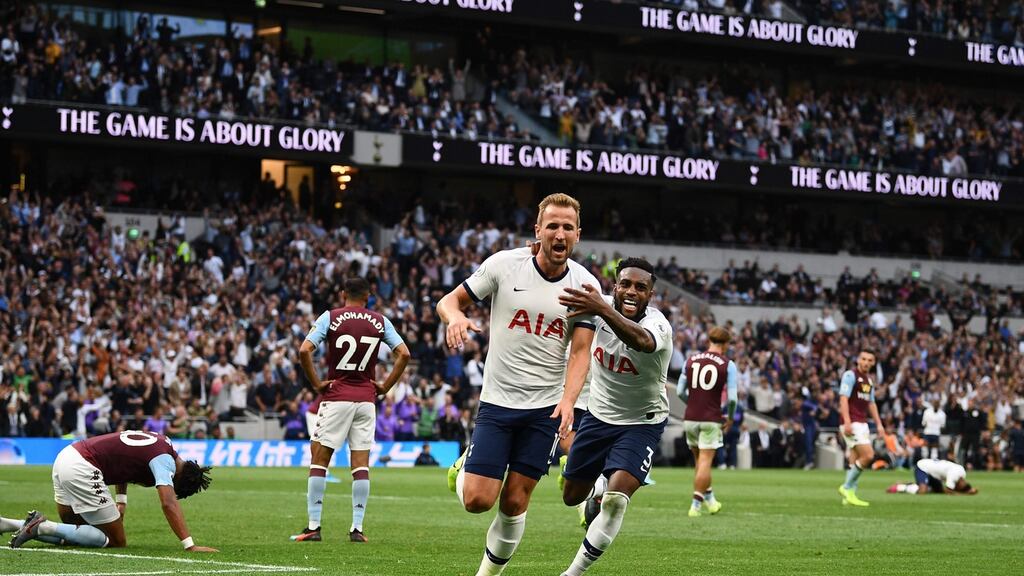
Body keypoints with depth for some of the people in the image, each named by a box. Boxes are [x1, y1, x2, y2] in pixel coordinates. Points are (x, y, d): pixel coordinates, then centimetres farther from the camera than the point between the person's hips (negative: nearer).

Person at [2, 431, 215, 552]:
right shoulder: (164, 460, -12)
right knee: (116, 542, -4)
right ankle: (43, 527, -12)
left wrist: (121, 501, 16)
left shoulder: (161, 441, 15)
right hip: (82, 470, -10)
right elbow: (169, 503, -24)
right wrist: (190, 546, -28)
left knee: (74, 533, 20)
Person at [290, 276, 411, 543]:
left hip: (336, 396, -2)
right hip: (366, 399, 3)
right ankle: (357, 528, 0)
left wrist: (316, 383, -5)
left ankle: (313, 526, -1)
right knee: (361, 464, 4)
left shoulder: (330, 317, -3)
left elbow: (304, 350, -14)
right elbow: (404, 354, 1)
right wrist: (385, 386, 5)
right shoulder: (380, 322, 4)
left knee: (319, 459, 3)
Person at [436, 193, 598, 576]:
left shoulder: (585, 285, -3)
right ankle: (464, 468, 26)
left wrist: (568, 401, -22)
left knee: (514, 504, 2)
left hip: (546, 409, 1)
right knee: (477, 500, -9)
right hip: (497, 401, -1)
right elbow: (448, 301, 2)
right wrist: (455, 316, -23)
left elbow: (581, 351, -5)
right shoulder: (504, 264, -7)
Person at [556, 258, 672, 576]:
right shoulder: (602, 306, -14)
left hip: (641, 424, -5)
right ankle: (598, 487, 51)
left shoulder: (658, 325, -29)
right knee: (572, 496, 15)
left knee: (615, 501, -22)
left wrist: (602, 310, -75)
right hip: (598, 415, 5)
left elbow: (641, 340, -55)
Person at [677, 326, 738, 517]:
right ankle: (696, 504, -7)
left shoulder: (691, 360, 5)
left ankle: (709, 498, 30)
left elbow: (680, 391, 8)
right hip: (711, 420, -4)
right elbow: (732, 397, -9)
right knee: (705, 462, -2)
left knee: (699, 460, 19)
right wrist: (730, 418, 7)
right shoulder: (728, 365, -5)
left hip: (690, 418, 4)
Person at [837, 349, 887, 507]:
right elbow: (843, 399, -17)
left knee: (855, 461, 6)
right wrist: (847, 422, -27)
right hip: (852, 423, -8)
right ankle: (847, 487, -6)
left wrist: (879, 424, 19)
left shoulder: (869, 379, 18)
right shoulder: (850, 375, -9)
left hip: (862, 423, 8)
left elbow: (871, 403, 26)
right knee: (868, 455, -17)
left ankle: (849, 495, 8)